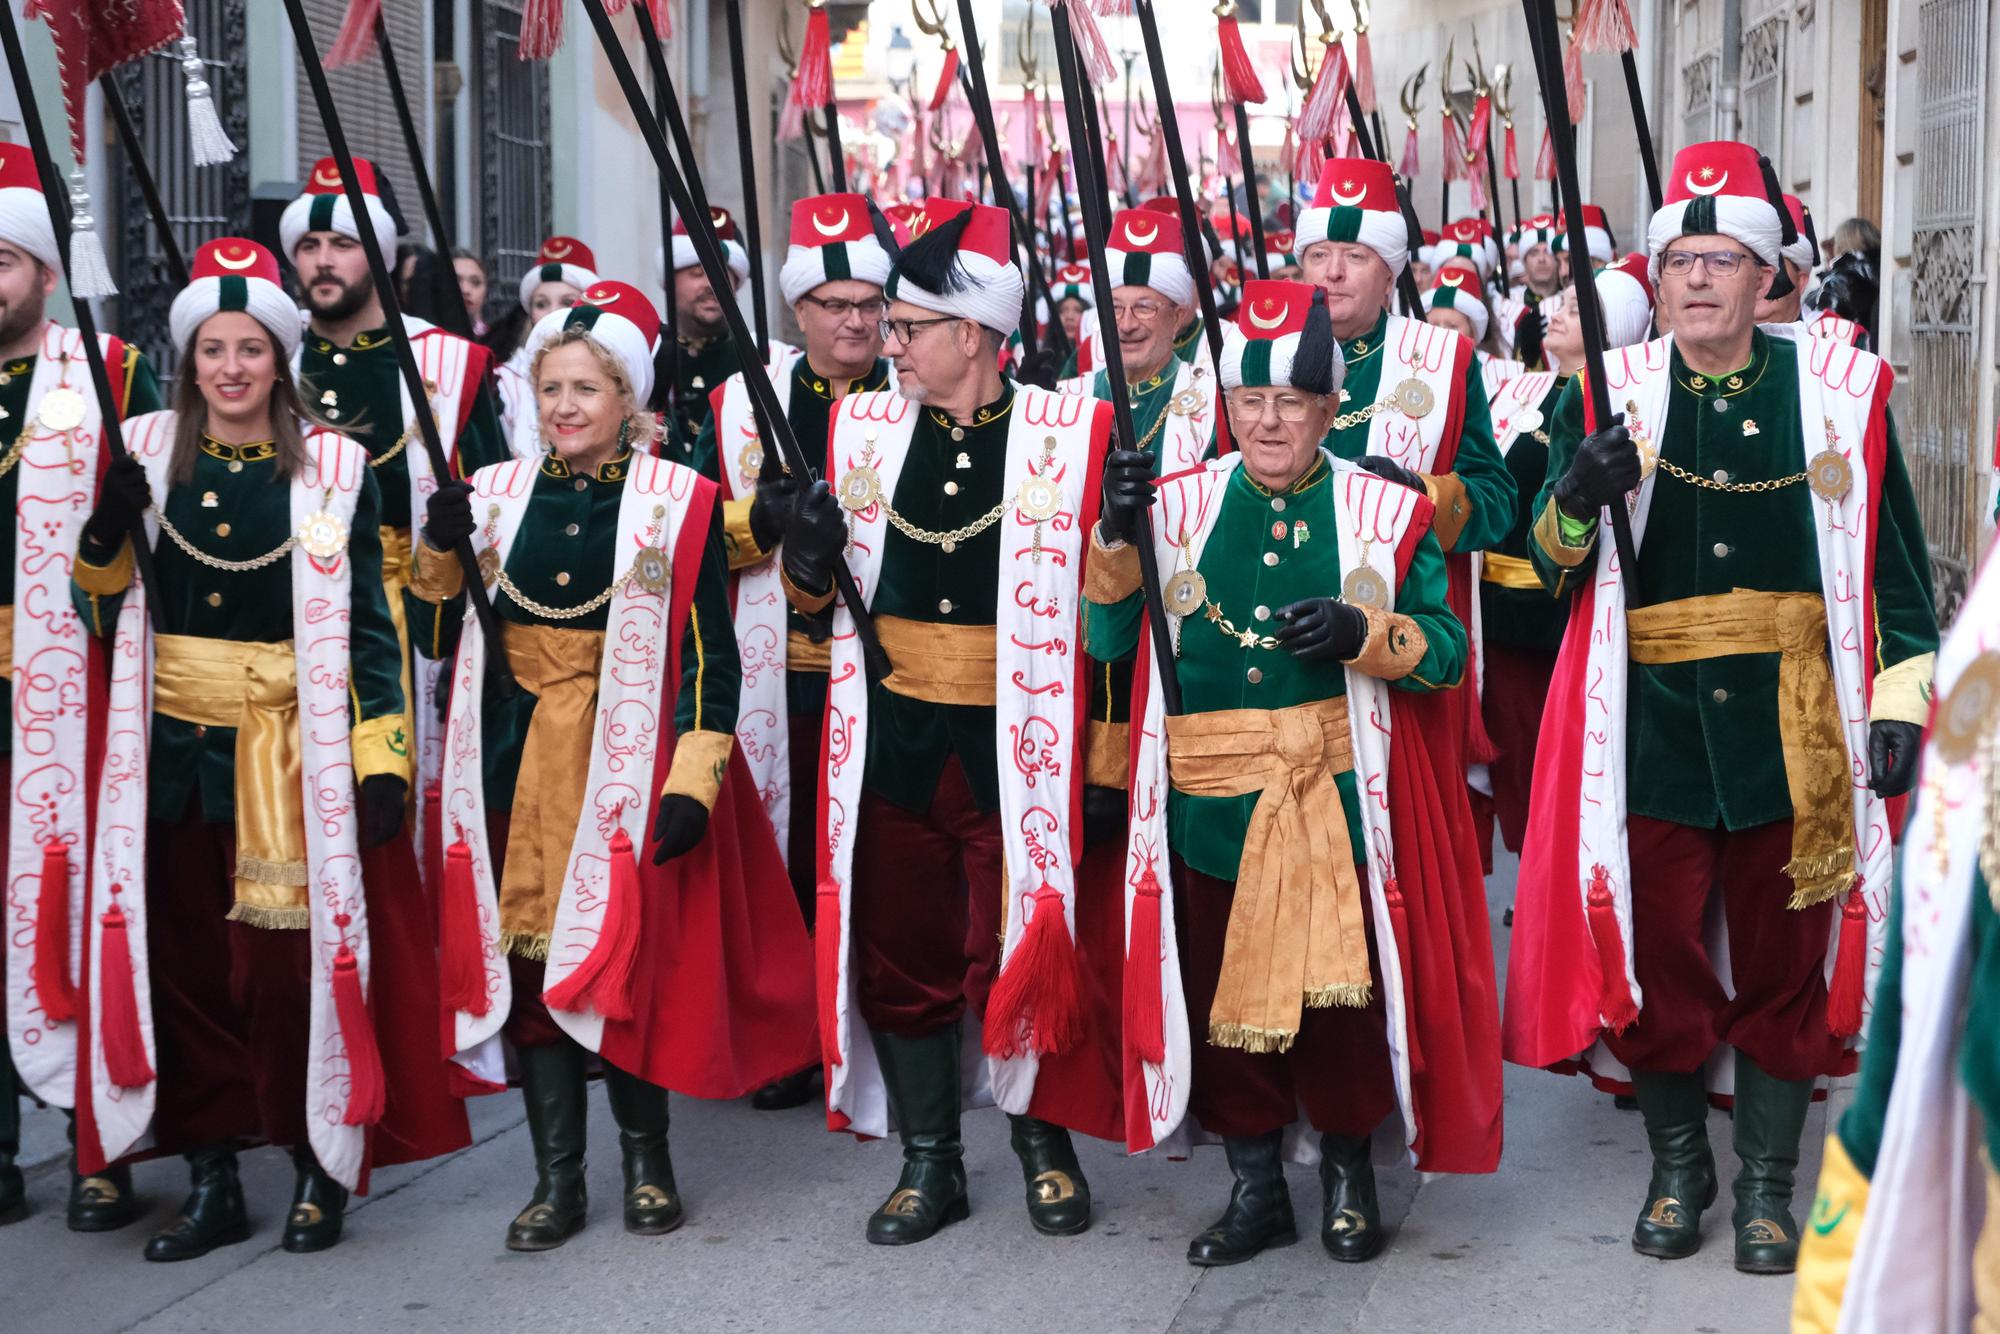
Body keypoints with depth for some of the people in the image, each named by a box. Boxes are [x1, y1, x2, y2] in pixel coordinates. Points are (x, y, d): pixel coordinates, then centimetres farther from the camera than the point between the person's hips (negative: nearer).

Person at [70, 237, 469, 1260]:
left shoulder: (330, 469, -1)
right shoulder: (145, 455, 7)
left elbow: (367, 624, -2)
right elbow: (100, 612, 9)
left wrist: (382, 756, -9)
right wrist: (106, 530, -10)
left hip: (292, 748, -3)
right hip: (171, 746, 3)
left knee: (289, 964, -5)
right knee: (181, 963, 6)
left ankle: (320, 1169, 13)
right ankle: (210, 1182, 20)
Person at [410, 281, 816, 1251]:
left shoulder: (677, 503, -2)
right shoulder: (494, 495, 8)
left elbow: (708, 654, -5)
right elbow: (439, 643, 10)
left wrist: (693, 782, -13)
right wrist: (440, 554, -7)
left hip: (628, 761, -3)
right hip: (515, 764, 3)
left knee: (628, 958, 0)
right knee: (527, 958, 3)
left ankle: (645, 1159, 20)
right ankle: (557, 1178, 14)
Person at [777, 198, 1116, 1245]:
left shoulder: (1068, 433, -4)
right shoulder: (863, 429, 6)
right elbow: (816, 598, 13)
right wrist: (806, 556, -7)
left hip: (1013, 741, -3)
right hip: (893, 739, 4)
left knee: (1021, 948, 3)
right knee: (900, 952, 10)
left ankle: (1042, 1141, 25)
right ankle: (929, 1161, 25)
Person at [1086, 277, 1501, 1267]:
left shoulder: (1383, 513, 1)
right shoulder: (1180, 505, 5)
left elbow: (1445, 652, 0)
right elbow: (1110, 643, 2)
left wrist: (1364, 632, -19)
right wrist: (1117, 538, -12)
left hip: (1339, 797, -2)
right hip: (1212, 804, 2)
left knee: (1342, 984, 5)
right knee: (1221, 989, 9)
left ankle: (1348, 1171, 28)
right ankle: (1255, 1186, 25)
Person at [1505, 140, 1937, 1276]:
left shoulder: (1839, 393, 1)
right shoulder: (1611, 396, 3)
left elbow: (1896, 562, 4)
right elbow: (1553, 559, 0)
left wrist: (1902, 699, -2)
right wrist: (1578, 496, -22)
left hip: (1794, 739, 0)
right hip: (1654, 735, 0)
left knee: (1784, 968, 9)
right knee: (1660, 960, 8)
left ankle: (1768, 1185, 25)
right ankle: (1678, 1167, 28)